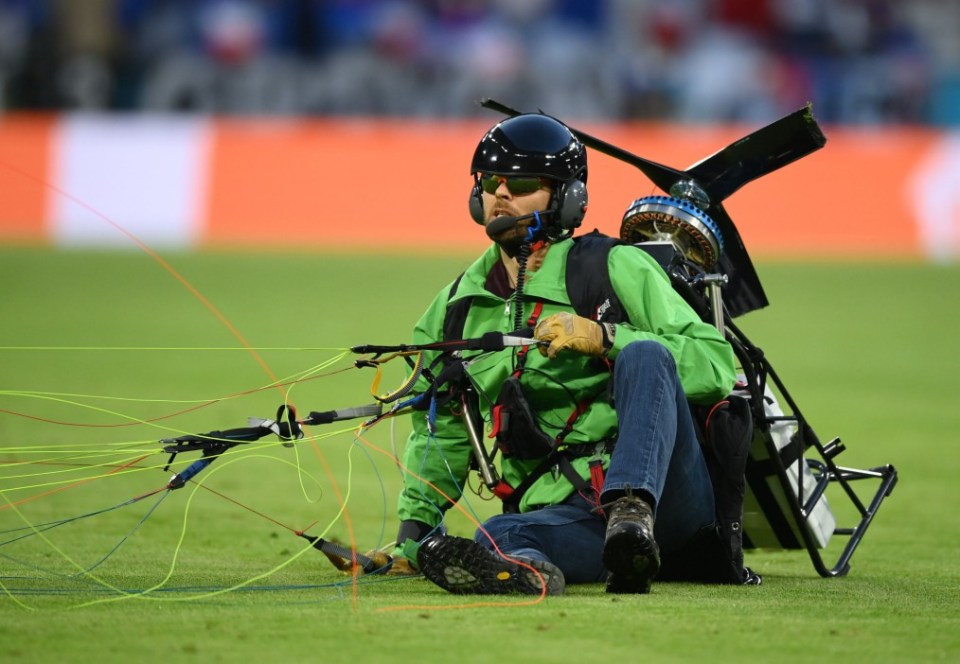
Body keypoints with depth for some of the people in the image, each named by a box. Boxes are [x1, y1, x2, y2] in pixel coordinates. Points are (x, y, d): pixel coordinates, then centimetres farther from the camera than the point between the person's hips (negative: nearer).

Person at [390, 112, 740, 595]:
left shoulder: (618, 269, 5)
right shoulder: (456, 310, 20)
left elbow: (717, 364, -4)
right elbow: (442, 430, 33)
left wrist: (604, 337, -14)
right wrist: (411, 529, 20)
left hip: (667, 493, -2)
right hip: (560, 513, 2)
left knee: (644, 354, -29)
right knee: (493, 538, -33)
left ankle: (632, 514, -51)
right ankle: (526, 570, -70)